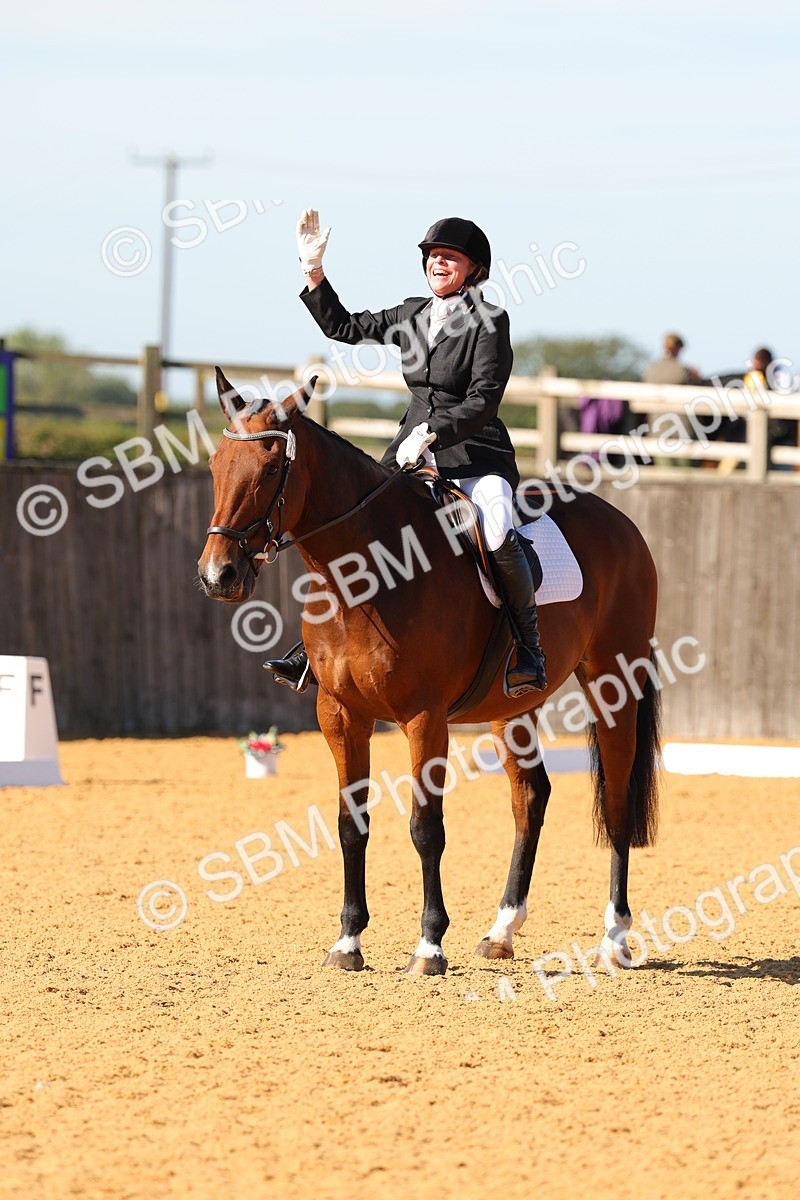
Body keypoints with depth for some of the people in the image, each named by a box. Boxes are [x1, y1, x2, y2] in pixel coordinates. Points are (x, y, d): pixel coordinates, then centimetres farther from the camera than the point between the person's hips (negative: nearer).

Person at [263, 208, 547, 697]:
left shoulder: (490, 321, -7)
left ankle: (528, 641, -16)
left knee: (498, 536, -33)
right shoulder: (412, 315, 12)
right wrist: (313, 272, 11)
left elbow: (482, 402, -14)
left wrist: (430, 432, -23)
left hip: (476, 455, -6)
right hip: (413, 454, 6)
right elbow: (343, 327, 20)